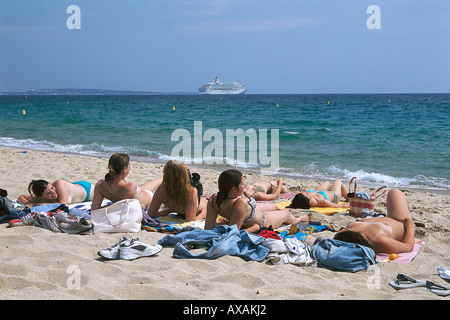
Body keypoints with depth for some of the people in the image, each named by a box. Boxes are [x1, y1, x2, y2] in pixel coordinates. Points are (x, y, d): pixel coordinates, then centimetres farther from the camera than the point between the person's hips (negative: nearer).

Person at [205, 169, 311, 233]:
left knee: (274, 206, 33)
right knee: (286, 213, 26)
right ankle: (299, 220, 64)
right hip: (262, 223, -6)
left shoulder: (213, 199, -28)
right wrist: (255, 228, -32)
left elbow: (208, 228, -25)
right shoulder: (241, 204, -48)